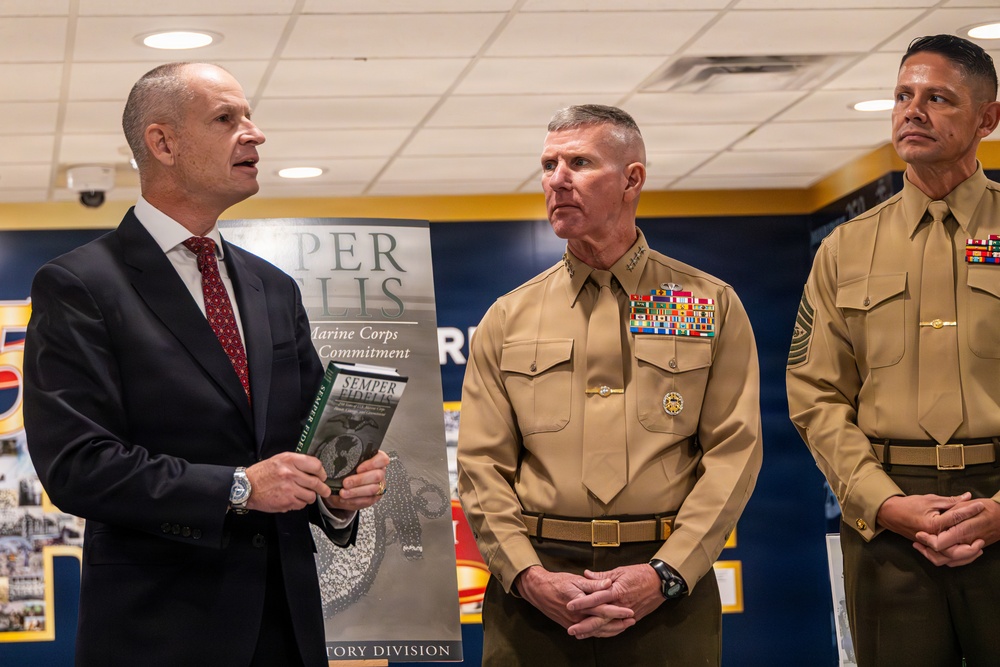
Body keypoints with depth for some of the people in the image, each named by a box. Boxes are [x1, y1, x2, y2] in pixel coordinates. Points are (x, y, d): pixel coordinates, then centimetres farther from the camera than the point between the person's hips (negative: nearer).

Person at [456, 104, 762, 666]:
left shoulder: (712, 305, 6)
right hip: (534, 592, 1)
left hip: (670, 587, -1)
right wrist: (528, 575, -11)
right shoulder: (508, 319, 9)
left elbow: (734, 451, -1)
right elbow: (482, 465, 5)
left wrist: (665, 573, -13)